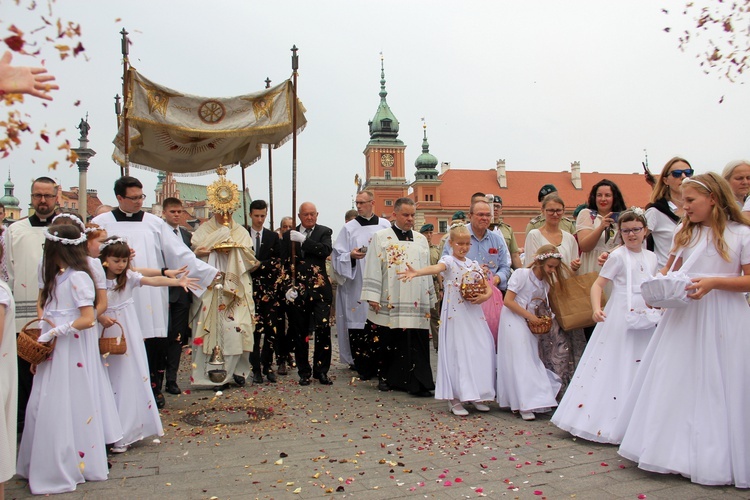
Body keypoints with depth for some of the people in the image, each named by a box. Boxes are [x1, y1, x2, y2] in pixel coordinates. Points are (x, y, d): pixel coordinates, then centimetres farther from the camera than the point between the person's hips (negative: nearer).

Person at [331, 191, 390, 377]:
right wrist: (351, 256, -15)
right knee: (357, 324, -4)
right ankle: (363, 367, 6)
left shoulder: (385, 225, 9)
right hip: (356, 285, -1)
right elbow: (338, 256, 3)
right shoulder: (349, 228, 6)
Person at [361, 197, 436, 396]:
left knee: (416, 345, -2)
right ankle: (385, 377, 21)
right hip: (389, 303, -3)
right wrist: (372, 297, -10)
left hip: (416, 304, 3)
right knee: (387, 343, 4)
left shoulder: (421, 240, 16)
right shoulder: (380, 238, 3)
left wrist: (430, 298, 17)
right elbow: (373, 268, -3)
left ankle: (417, 383, 0)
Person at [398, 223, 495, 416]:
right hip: (455, 314, -5)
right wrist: (417, 272, -48)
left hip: (475, 315, 5)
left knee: (479, 352, 4)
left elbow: (487, 288, 14)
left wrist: (485, 296, -10)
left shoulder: (474, 264, 12)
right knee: (457, 353, -4)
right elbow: (436, 268, -27)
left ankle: (475, 395, 19)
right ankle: (454, 399, 6)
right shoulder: (448, 261, -5)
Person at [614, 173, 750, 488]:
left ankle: (716, 458, 18)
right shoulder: (684, 231, 10)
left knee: (719, 387, 2)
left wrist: (714, 282, -19)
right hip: (684, 315, 4)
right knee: (675, 382, 6)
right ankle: (677, 449, 20)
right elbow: (670, 269, 15)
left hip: (724, 319, -4)